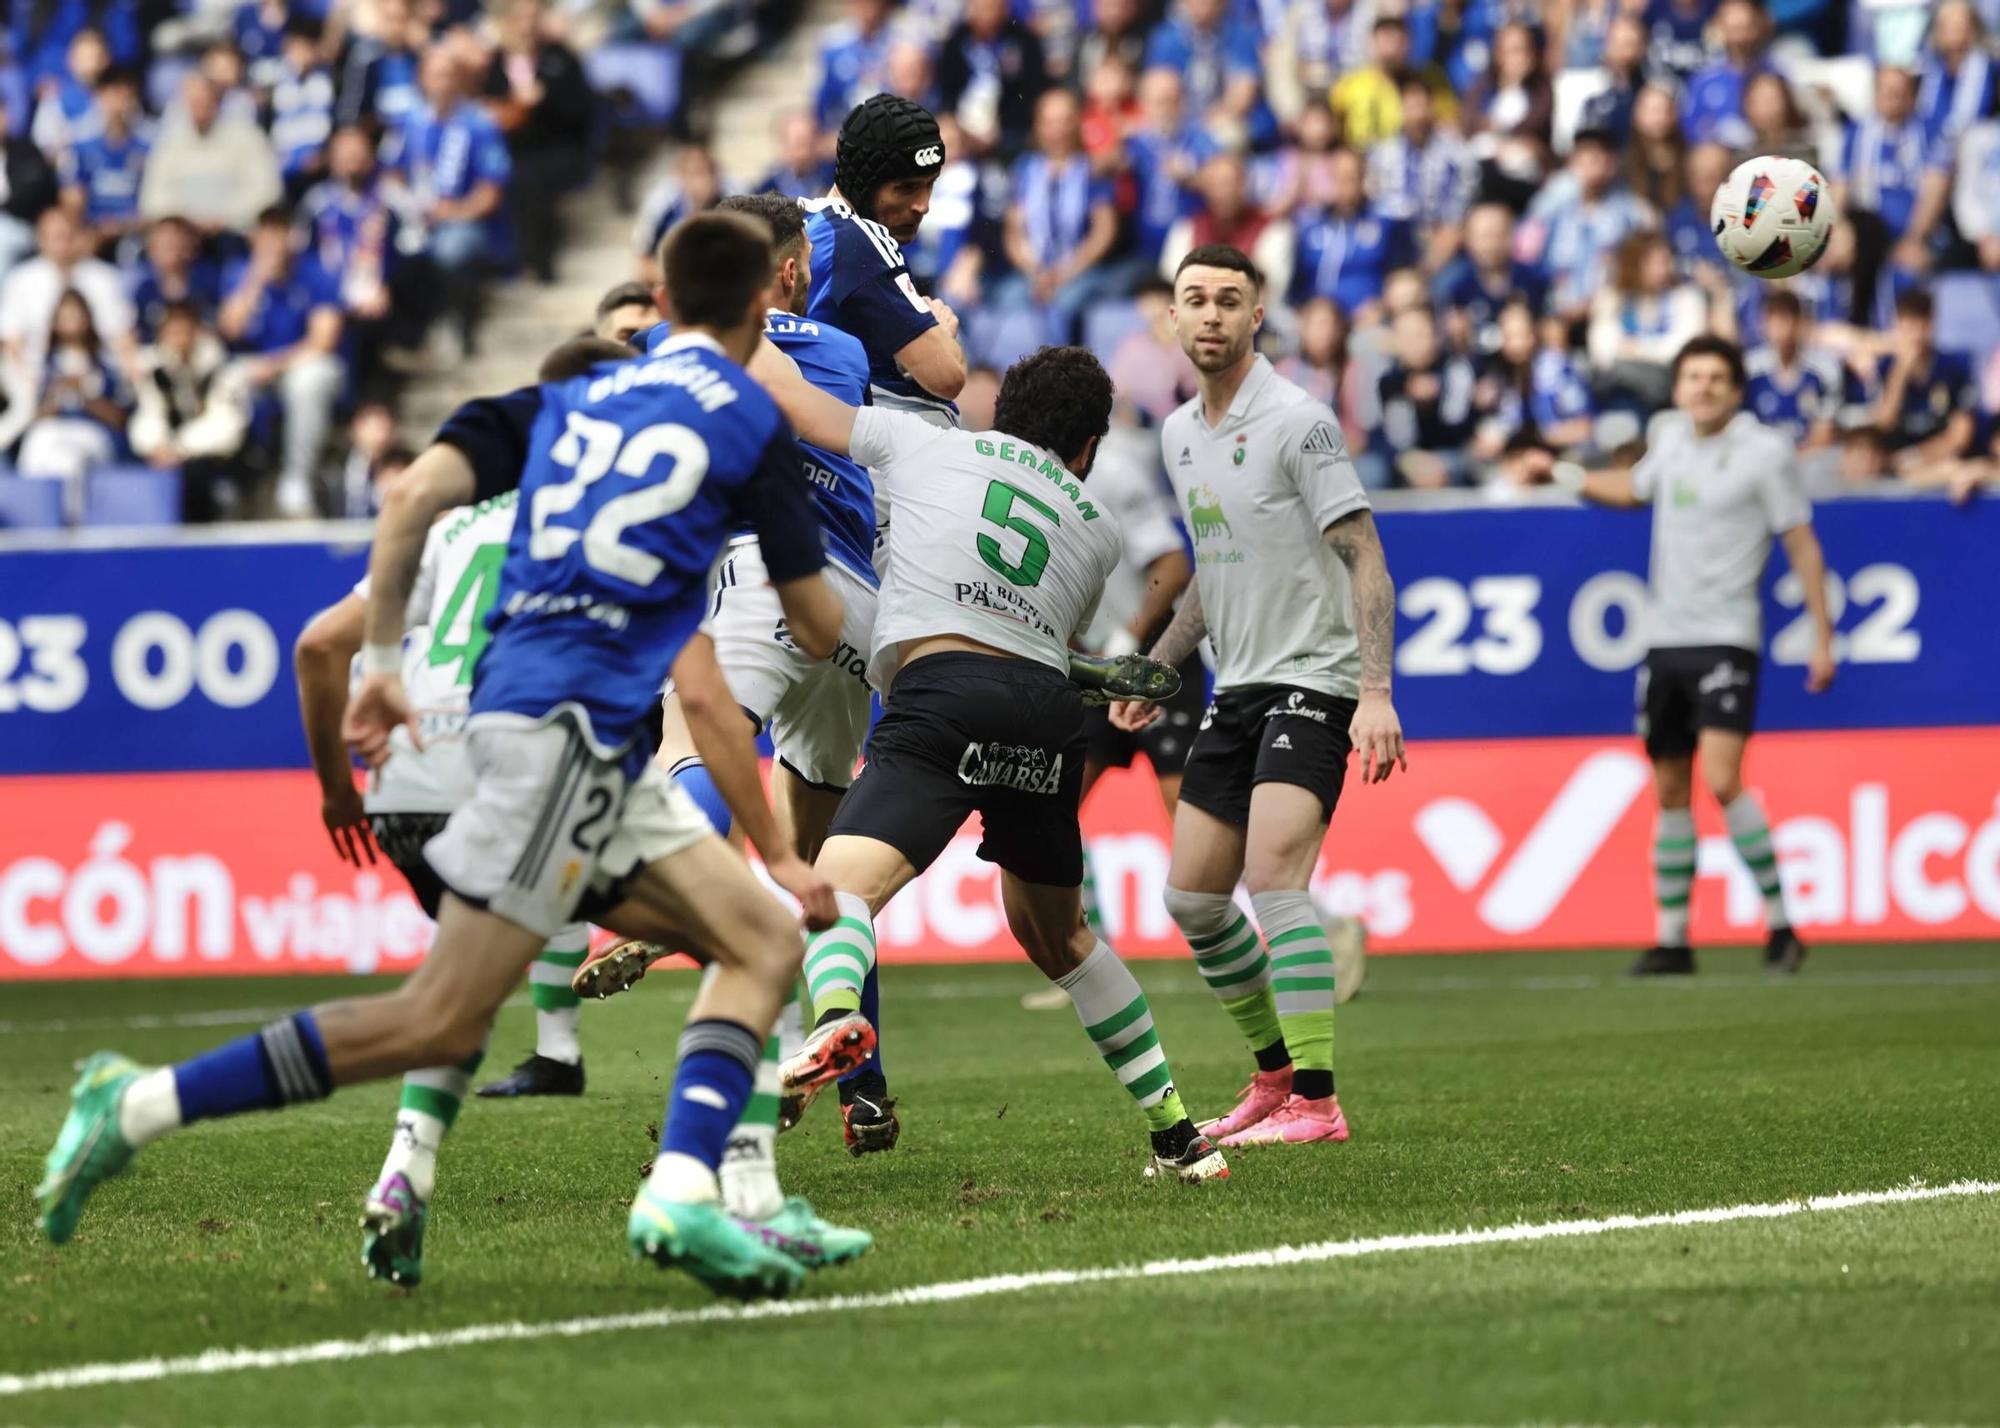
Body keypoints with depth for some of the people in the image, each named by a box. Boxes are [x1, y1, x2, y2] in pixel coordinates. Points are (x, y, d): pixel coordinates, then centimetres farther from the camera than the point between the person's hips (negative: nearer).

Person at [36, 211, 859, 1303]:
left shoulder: (577, 397, 19)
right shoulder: (749, 421, 2)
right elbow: (819, 631, 8)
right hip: (562, 727, -8)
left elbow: (418, 491, 7)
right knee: (442, 1020, -8)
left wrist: (379, 661, 13)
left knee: (766, 939, 7)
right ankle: (139, 1105, -8)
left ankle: (686, 1194, -9)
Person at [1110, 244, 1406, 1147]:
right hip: (1236, 689, 8)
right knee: (1192, 896, 8)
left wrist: (1376, 693, -25)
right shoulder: (1180, 434, 12)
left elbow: (1364, 559, -16)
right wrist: (1156, 666, 20)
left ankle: (1316, 1103, -22)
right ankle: (1276, 1075, 24)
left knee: (1273, 877, -22)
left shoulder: (1297, 422, -12)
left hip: (1312, 681, -8)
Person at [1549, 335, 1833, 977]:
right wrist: (1571, 477, 20)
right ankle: (1671, 939, 15)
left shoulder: (1765, 451, -7)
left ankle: (1780, 924, -12)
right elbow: (1635, 488, 32)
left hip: (1725, 637, -6)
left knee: (1722, 780, -20)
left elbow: (1801, 542, -4)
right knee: (1670, 790, 8)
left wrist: (1822, 636, -7)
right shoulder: (1671, 436, 10)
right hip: (1665, 636, 6)